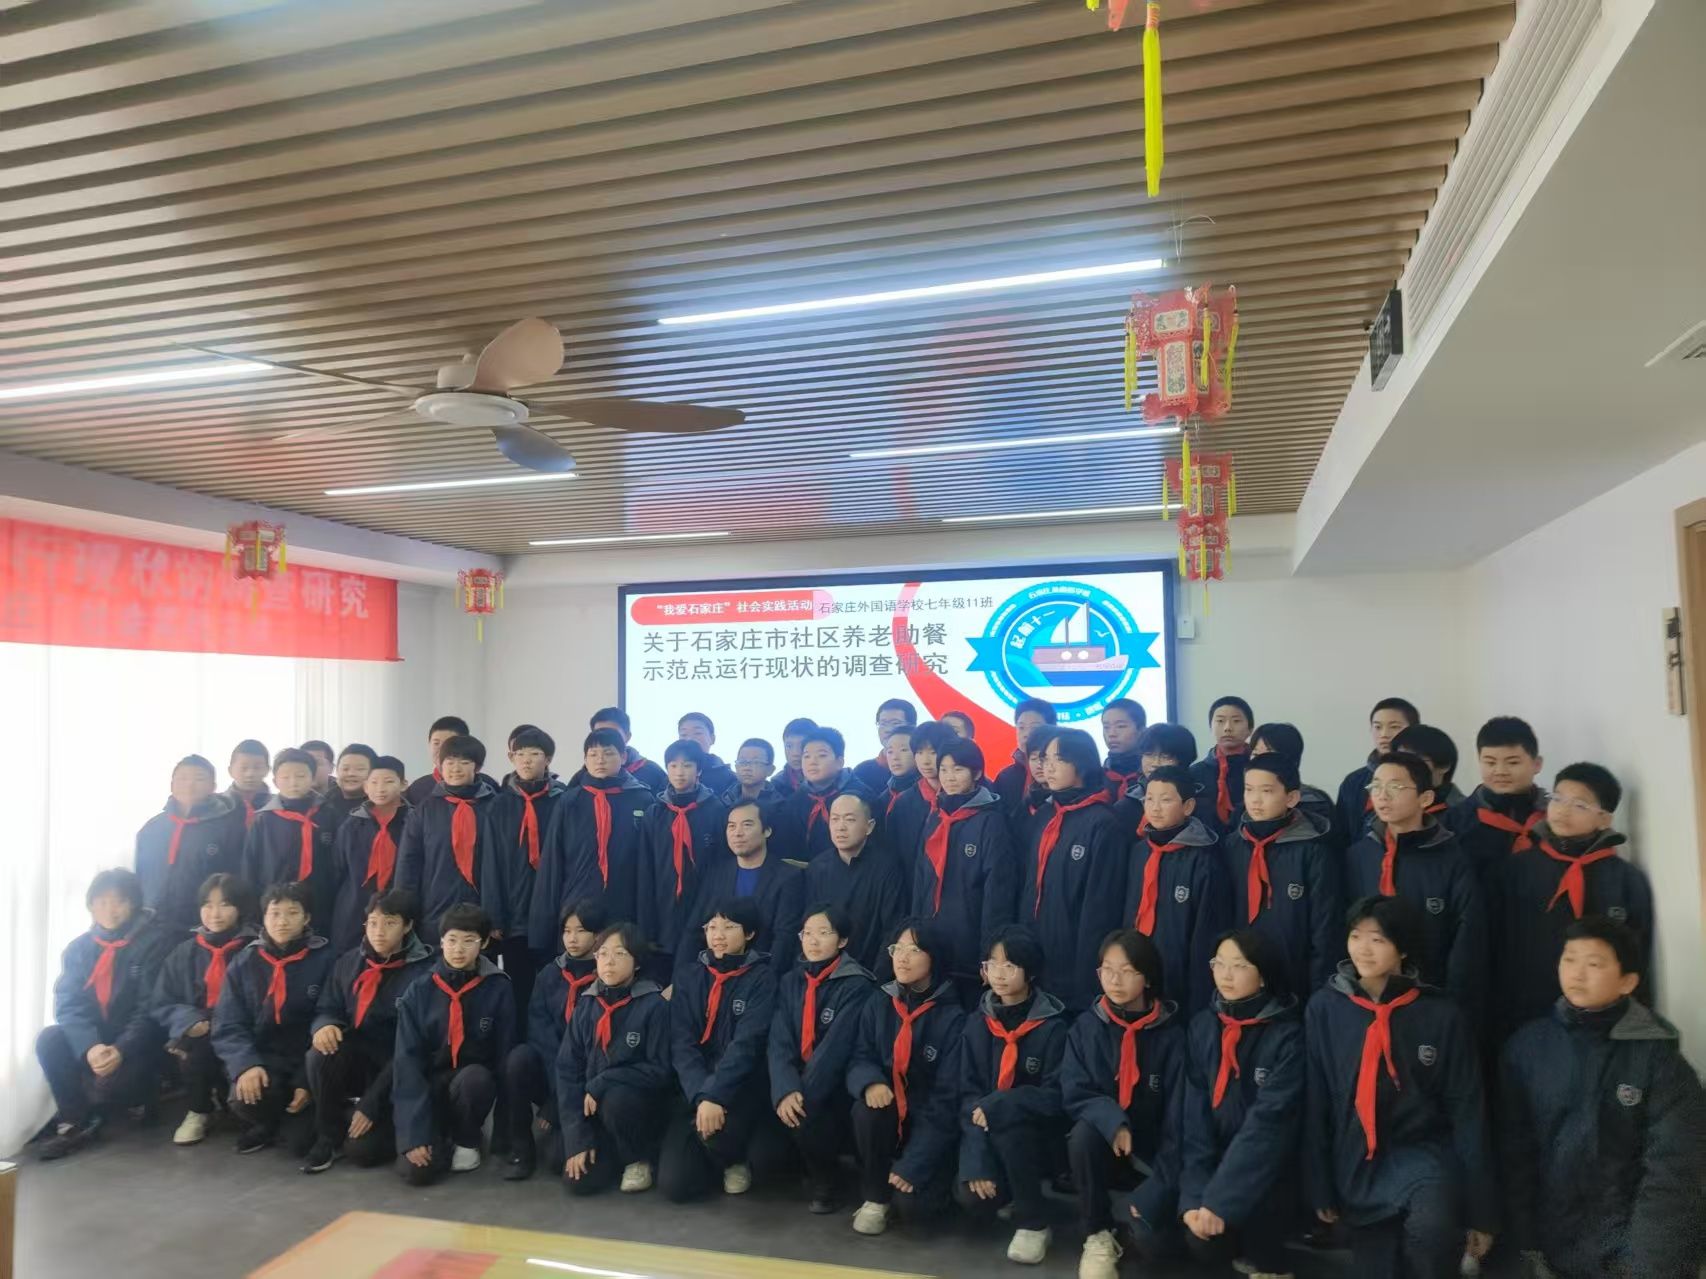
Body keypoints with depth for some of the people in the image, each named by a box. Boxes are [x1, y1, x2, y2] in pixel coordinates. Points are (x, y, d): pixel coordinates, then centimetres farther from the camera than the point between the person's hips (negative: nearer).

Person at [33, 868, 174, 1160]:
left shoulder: (157, 941, -10)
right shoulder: (79, 947, 5)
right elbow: (68, 1004, -6)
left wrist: (122, 1049, -30)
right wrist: (90, 1046, -25)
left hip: (137, 1042, -4)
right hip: (89, 1040, 5)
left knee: (111, 1081, -29)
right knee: (50, 1040, -23)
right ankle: (75, 1121, -10)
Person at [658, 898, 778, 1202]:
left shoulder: (762, 977, -6)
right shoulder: (688, 975, 5)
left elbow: (747, 1044, -17)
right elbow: (681, 1042, -5)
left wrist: (716, 1095, -30)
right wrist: (700, 1095, -21)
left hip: (742, 1086, -3)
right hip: (695, 1087, 3)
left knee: (715, 1130, -35)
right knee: (674, 1185, -13)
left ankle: (736, 1161, 3)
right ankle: (713, 1159, 23)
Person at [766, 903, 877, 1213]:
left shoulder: (857, 986, -12)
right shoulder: (790, 981, 5)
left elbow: (835, 1047, -21)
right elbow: (779, 1042, -6)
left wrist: (804, 1097, -27)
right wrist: (786, 1091, -23)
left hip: (836, 1090, -4)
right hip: (793, 1085, 5)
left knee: (803, 1119, -29)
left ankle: (823, 1181, -1)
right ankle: (804, 1162, 19)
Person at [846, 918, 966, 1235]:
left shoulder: (953, 1017, -13)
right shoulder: (879, 1004, 0)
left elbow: (947, 1097, -15)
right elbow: (859, 1059, -2)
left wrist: (913, 1164, -21)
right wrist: (870, 1082, -28)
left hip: (930, 1124, -3)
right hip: (888, 1115, 4)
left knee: (911, 1202, -25)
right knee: (866, 1110, -30)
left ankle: (927, 1177, 12)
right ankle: (875, 1197, -4)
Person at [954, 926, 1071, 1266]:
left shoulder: (1053, 1026, -12)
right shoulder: (977, 1023, 0)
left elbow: (1057, 1096, -15)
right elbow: (968, 1094, -4)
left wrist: (999, 1106, -28)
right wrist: (976, 1159, -18)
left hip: (1038, 1134, -3)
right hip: (989, 1135, 3)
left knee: (1006, 1127, -33)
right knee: (972, 1195, -23)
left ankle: (1034, 1223, -11)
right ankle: (1016, 1193, 14)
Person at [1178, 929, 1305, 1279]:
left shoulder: (1287, 1035, -14)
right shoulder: (1202, 1026, -1)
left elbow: (1268, 1122, -21)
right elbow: (1194, 1112, -6)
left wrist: (1220, 1200, -26)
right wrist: (1195, 1194, -17)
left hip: (1266, 1168, -3)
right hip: (1215, 1157, 3)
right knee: (1204, 1244, -18)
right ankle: (1244, 1243, 16)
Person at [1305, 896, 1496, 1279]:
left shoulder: (1441, 1014, -8)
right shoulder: (1324, 1008, -6)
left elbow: (1466, 1111, -2)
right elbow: (1315, 1103, -1)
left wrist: (1481, 1211, 0)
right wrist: (1320, 1187, 1)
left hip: (1422, 1151, -2)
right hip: (1357, 1161, 2)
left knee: (1430, 1230, -30)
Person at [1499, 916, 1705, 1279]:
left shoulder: (1656, 1054, -5)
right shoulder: (1528, 1045, -1)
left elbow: (1672, 1166, -8)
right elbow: (1514, 1151, 1)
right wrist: (1528, 1246, -2)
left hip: (1636, 1228, -1)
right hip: (1557, 1233, 1)